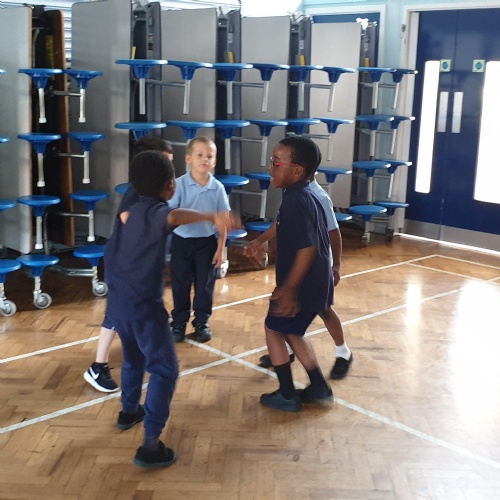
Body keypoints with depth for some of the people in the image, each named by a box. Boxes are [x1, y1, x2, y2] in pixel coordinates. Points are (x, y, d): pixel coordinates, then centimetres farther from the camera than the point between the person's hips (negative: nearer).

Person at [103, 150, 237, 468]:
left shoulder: (131, 211, 10)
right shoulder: (156, 212, -16)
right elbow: (175, 216, -43)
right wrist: (212, 217, -59)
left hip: (118, 302, 9)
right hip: (144, 306, -9)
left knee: (134, 357, 30)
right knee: (165, 370, -2)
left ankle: (129, 411, 51)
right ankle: (151, 446, -6)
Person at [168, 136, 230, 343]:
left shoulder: (217, 188, -7)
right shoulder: (179, 184, -13)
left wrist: (220, 248, -1)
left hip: (207, 242, 1)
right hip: (182, 241, -1)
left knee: (205, 284, 12)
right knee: (180, 284, 11)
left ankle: (202, 322, 28)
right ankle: (179, 322, 26)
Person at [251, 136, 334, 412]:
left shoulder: (295, 202, -23)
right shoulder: (307, 195, 8)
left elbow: (307, 248, -28)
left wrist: (288, 289, -24)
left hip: (303, 285, -9)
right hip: (315, 283, 9)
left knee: (274, 329, 9)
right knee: (292, 332, 23)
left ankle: (287, 395, 18)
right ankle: (319, 388, 30)